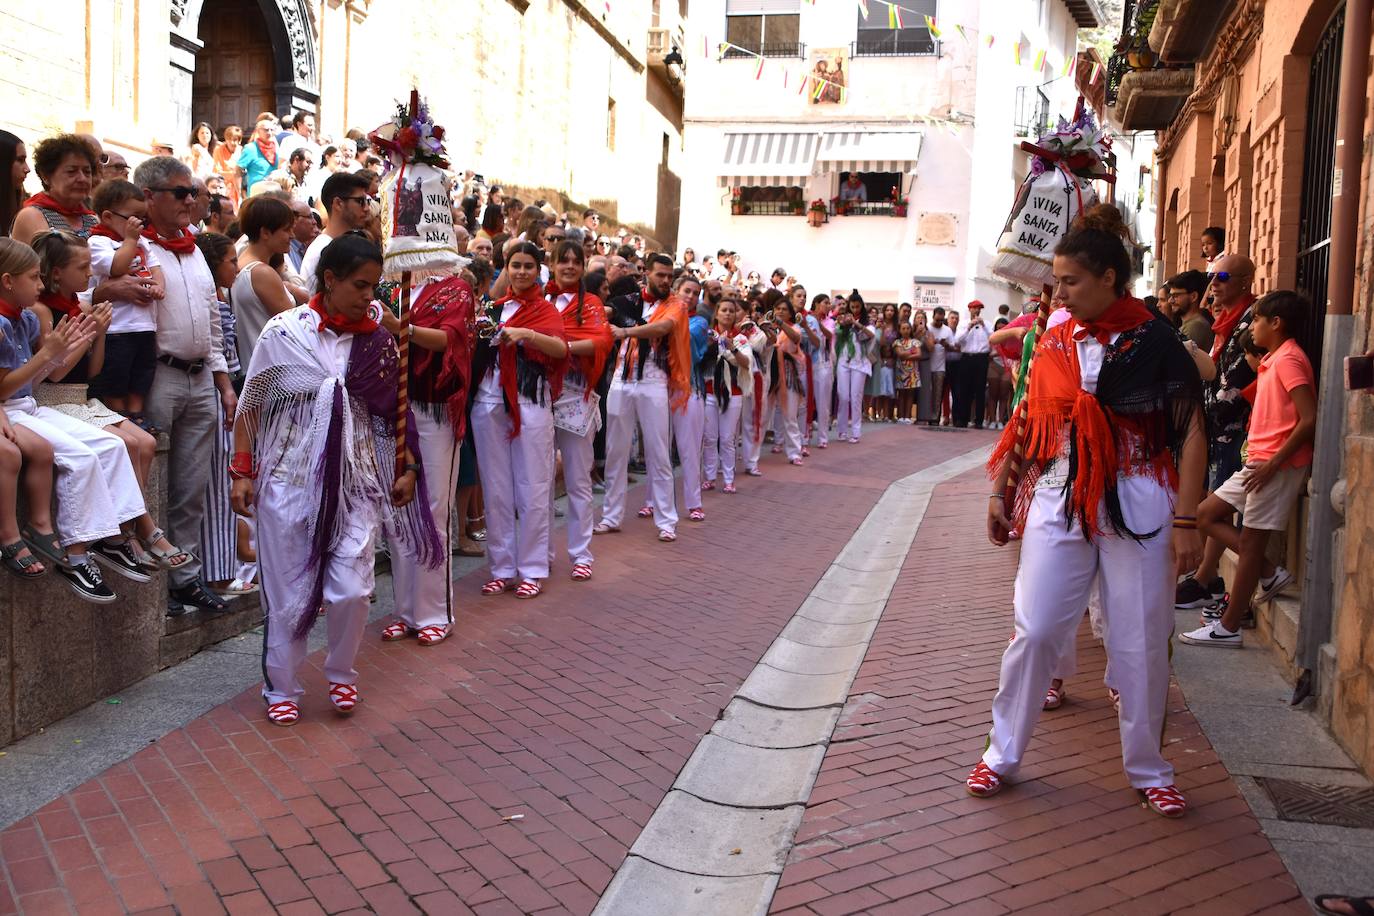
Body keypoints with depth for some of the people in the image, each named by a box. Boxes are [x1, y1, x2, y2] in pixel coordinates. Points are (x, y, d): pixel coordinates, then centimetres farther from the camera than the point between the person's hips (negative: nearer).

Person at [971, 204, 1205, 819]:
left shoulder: (1154, 342, -5)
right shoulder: (1055, 342, 6)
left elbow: (1191, 431, -6)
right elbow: (1032, 424, 13)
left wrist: (1185, 521, -11)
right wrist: (1001, 492, 12)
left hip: (1137, 507, -2)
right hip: (1059, 502, 3)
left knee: (1142, 643, 6)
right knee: (1035, 632, 3)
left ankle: (1148, 769, 25)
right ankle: (1002, 754, 19)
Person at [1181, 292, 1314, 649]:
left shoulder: (1289, 359, -14)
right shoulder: (1275, 360, 16)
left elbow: (1310, 420, -22)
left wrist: (1273, 463, -20)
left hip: (1277, 465, -10)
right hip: (1259, 461, 10)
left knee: (1250, 541, -3)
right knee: (1207, 515, 11)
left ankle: (1228, 626, 5)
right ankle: (1270, 574, 14)